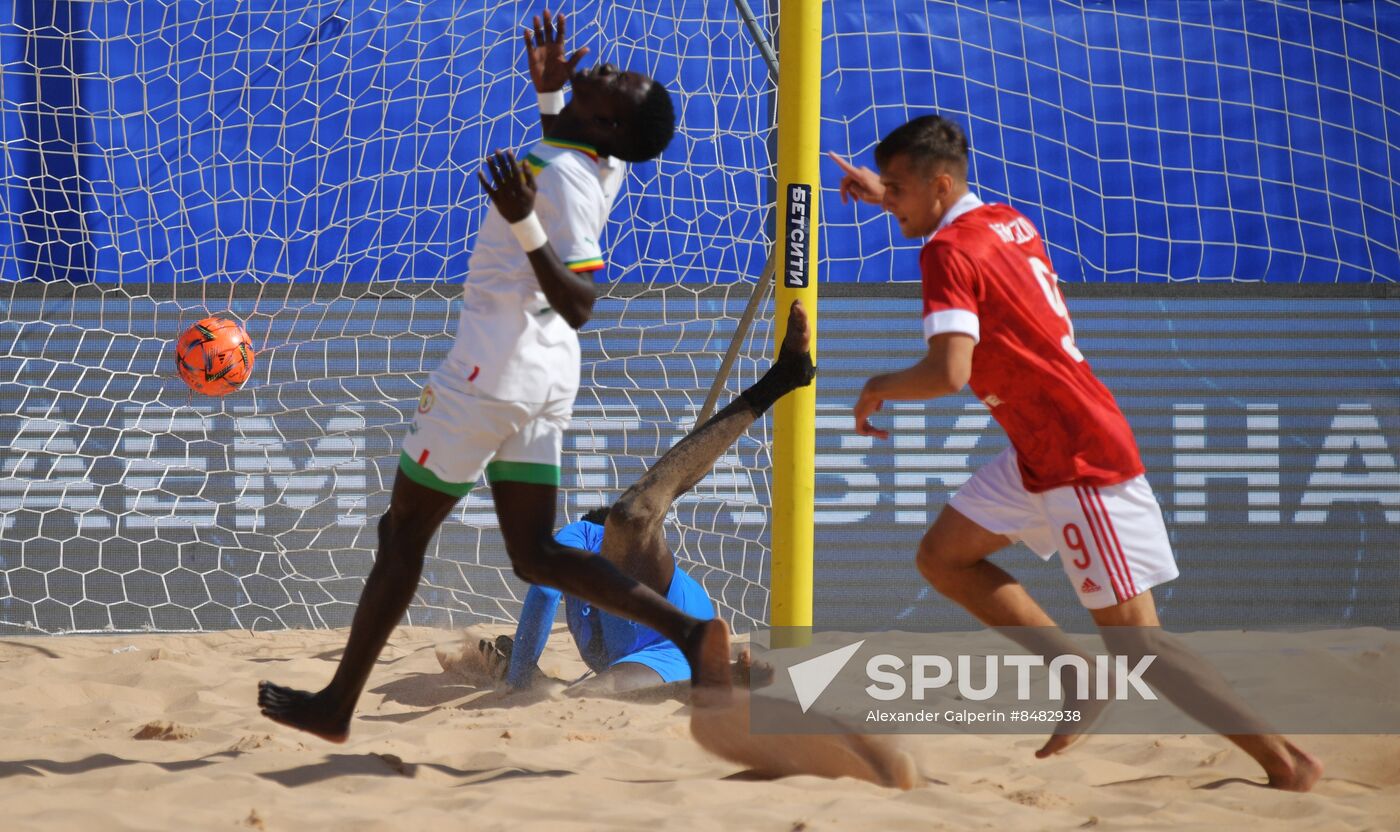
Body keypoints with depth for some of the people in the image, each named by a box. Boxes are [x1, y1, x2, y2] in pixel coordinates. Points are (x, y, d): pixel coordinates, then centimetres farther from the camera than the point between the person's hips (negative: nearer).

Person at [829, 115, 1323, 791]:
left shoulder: (947, 252, -16)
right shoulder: (1007, 222, 11)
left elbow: (948, 372, -28)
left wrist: (878, 389, -9)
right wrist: (888, 198, 37)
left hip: (1084, 461, -10)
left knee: (1134, 642, -8)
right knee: (942, 556, 12)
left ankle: (1285, 762, -6)